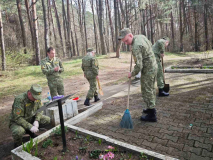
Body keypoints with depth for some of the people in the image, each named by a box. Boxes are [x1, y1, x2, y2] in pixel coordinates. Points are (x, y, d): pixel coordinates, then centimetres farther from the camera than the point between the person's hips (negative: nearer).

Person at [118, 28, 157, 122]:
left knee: (147, 91, 0)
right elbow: (150, 45, 21)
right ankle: (151, 108, 38)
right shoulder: (141, 36, 1)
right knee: (151, 89, 21)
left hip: (147, 71, -10)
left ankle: (152, 115, 11)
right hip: (153, 66, 10)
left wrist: (132, 74, -11)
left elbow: (139, 66, -27)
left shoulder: (136, 47, -27)